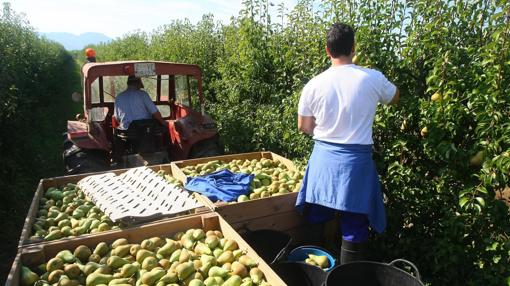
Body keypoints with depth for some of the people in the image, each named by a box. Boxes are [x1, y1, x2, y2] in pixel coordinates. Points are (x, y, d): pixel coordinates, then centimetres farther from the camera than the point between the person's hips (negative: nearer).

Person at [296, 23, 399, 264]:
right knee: (354, 230, 8)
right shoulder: (372, 79, -8)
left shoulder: (314, 85, -5)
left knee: (315, 223, 17)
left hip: (323, 158, 3)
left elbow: (303, 127, 6)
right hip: (356, 160, -2)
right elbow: (394, 97, 15)